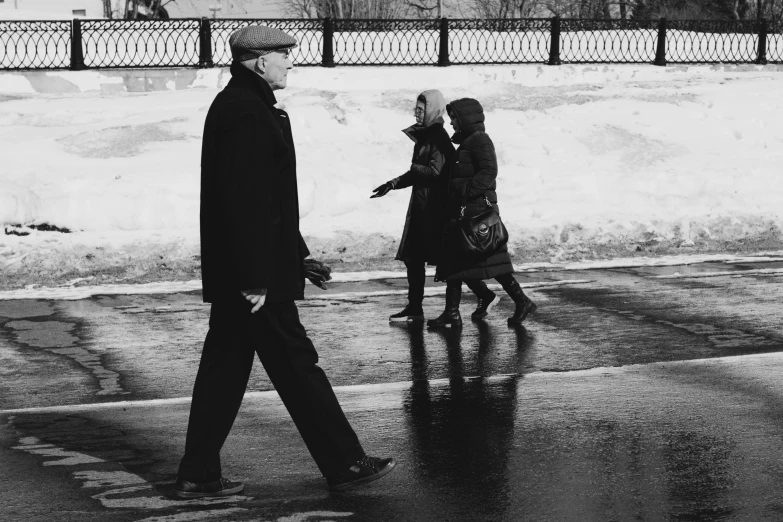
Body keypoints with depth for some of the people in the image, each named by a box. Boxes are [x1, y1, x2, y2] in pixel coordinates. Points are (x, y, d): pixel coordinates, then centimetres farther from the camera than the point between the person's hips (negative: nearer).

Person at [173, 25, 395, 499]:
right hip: (254, 270, -10)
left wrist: (298, 256, 23)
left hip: (232, 275, 10)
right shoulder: (246, 113, -17)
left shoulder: (239, 105, 17)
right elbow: (245, 201, -23)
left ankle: (198, 476, 16)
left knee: (225, 368, 12)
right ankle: (344, 464, 8)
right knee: (296, 365, -1)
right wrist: (255, 279, -23)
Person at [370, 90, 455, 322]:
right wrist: (393, 184, 14)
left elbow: (434, 171, -24)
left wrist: (413, 167, -8)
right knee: (413, 257, 10)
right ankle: (414, 308, 16)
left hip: (434, 207, -9)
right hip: (421, 205, 9)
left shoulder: (438, 137, -13)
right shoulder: (424, 135, 14)